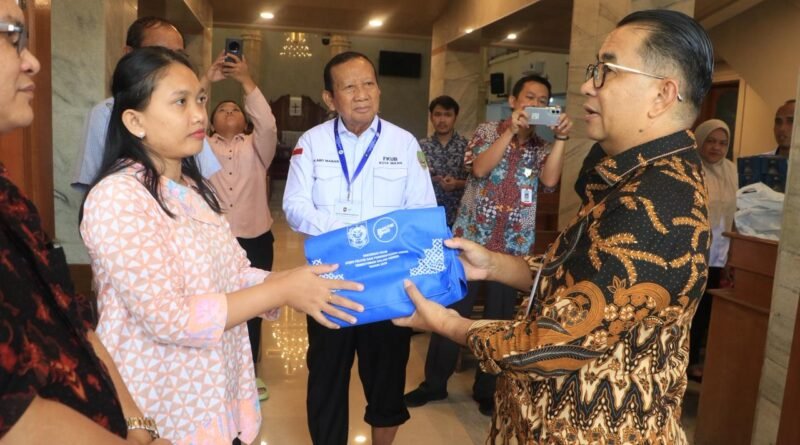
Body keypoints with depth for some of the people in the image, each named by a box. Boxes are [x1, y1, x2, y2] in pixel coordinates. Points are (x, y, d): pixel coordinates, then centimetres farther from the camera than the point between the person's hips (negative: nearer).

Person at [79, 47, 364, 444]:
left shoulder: (191, 189, 7)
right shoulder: (117, 197, -20)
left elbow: (232, 278, 4)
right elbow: (169, 320, -24)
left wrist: (298, 281, -11)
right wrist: (282, 290, -23)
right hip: (161, 411, -7)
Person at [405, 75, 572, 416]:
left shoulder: (543, 146, 7)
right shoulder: (488, 131, 2)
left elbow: (550, 180, -12)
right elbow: (480, 168, -16)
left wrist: (561, 138, -19)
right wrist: (511, 130, -20)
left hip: (515, 246, 2)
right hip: (471, 237, -1)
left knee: (500, 318, 10)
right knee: (451, 311, 6)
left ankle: (486, 389, 27)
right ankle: (434, 382, 23)